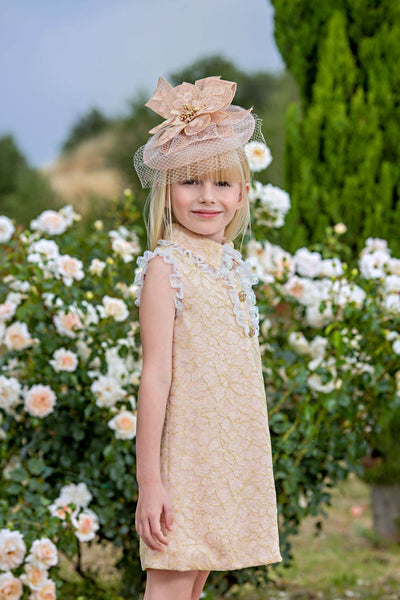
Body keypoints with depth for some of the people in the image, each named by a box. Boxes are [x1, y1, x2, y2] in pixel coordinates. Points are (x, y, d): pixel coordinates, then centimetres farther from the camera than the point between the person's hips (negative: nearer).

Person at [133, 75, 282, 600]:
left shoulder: (234, 265, 11)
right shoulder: (165, 266, -10)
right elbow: (155, 376, -15)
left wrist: (256, 467, 18)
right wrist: (148, 480, -17)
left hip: (236, 454, 7)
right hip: (186, 453, -7)